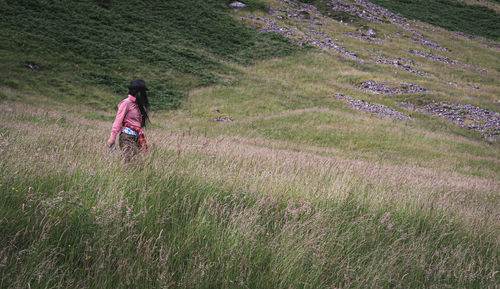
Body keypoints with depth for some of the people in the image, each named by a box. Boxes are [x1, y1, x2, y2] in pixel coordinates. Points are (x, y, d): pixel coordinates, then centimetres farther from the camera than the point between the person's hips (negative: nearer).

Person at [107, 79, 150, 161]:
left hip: (137, 138, 8)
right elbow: (118, 120, -9)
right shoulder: (127, 103, -4)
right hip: (127, 137, -8)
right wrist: (112, 138, -16)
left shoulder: (137, 104, 20)